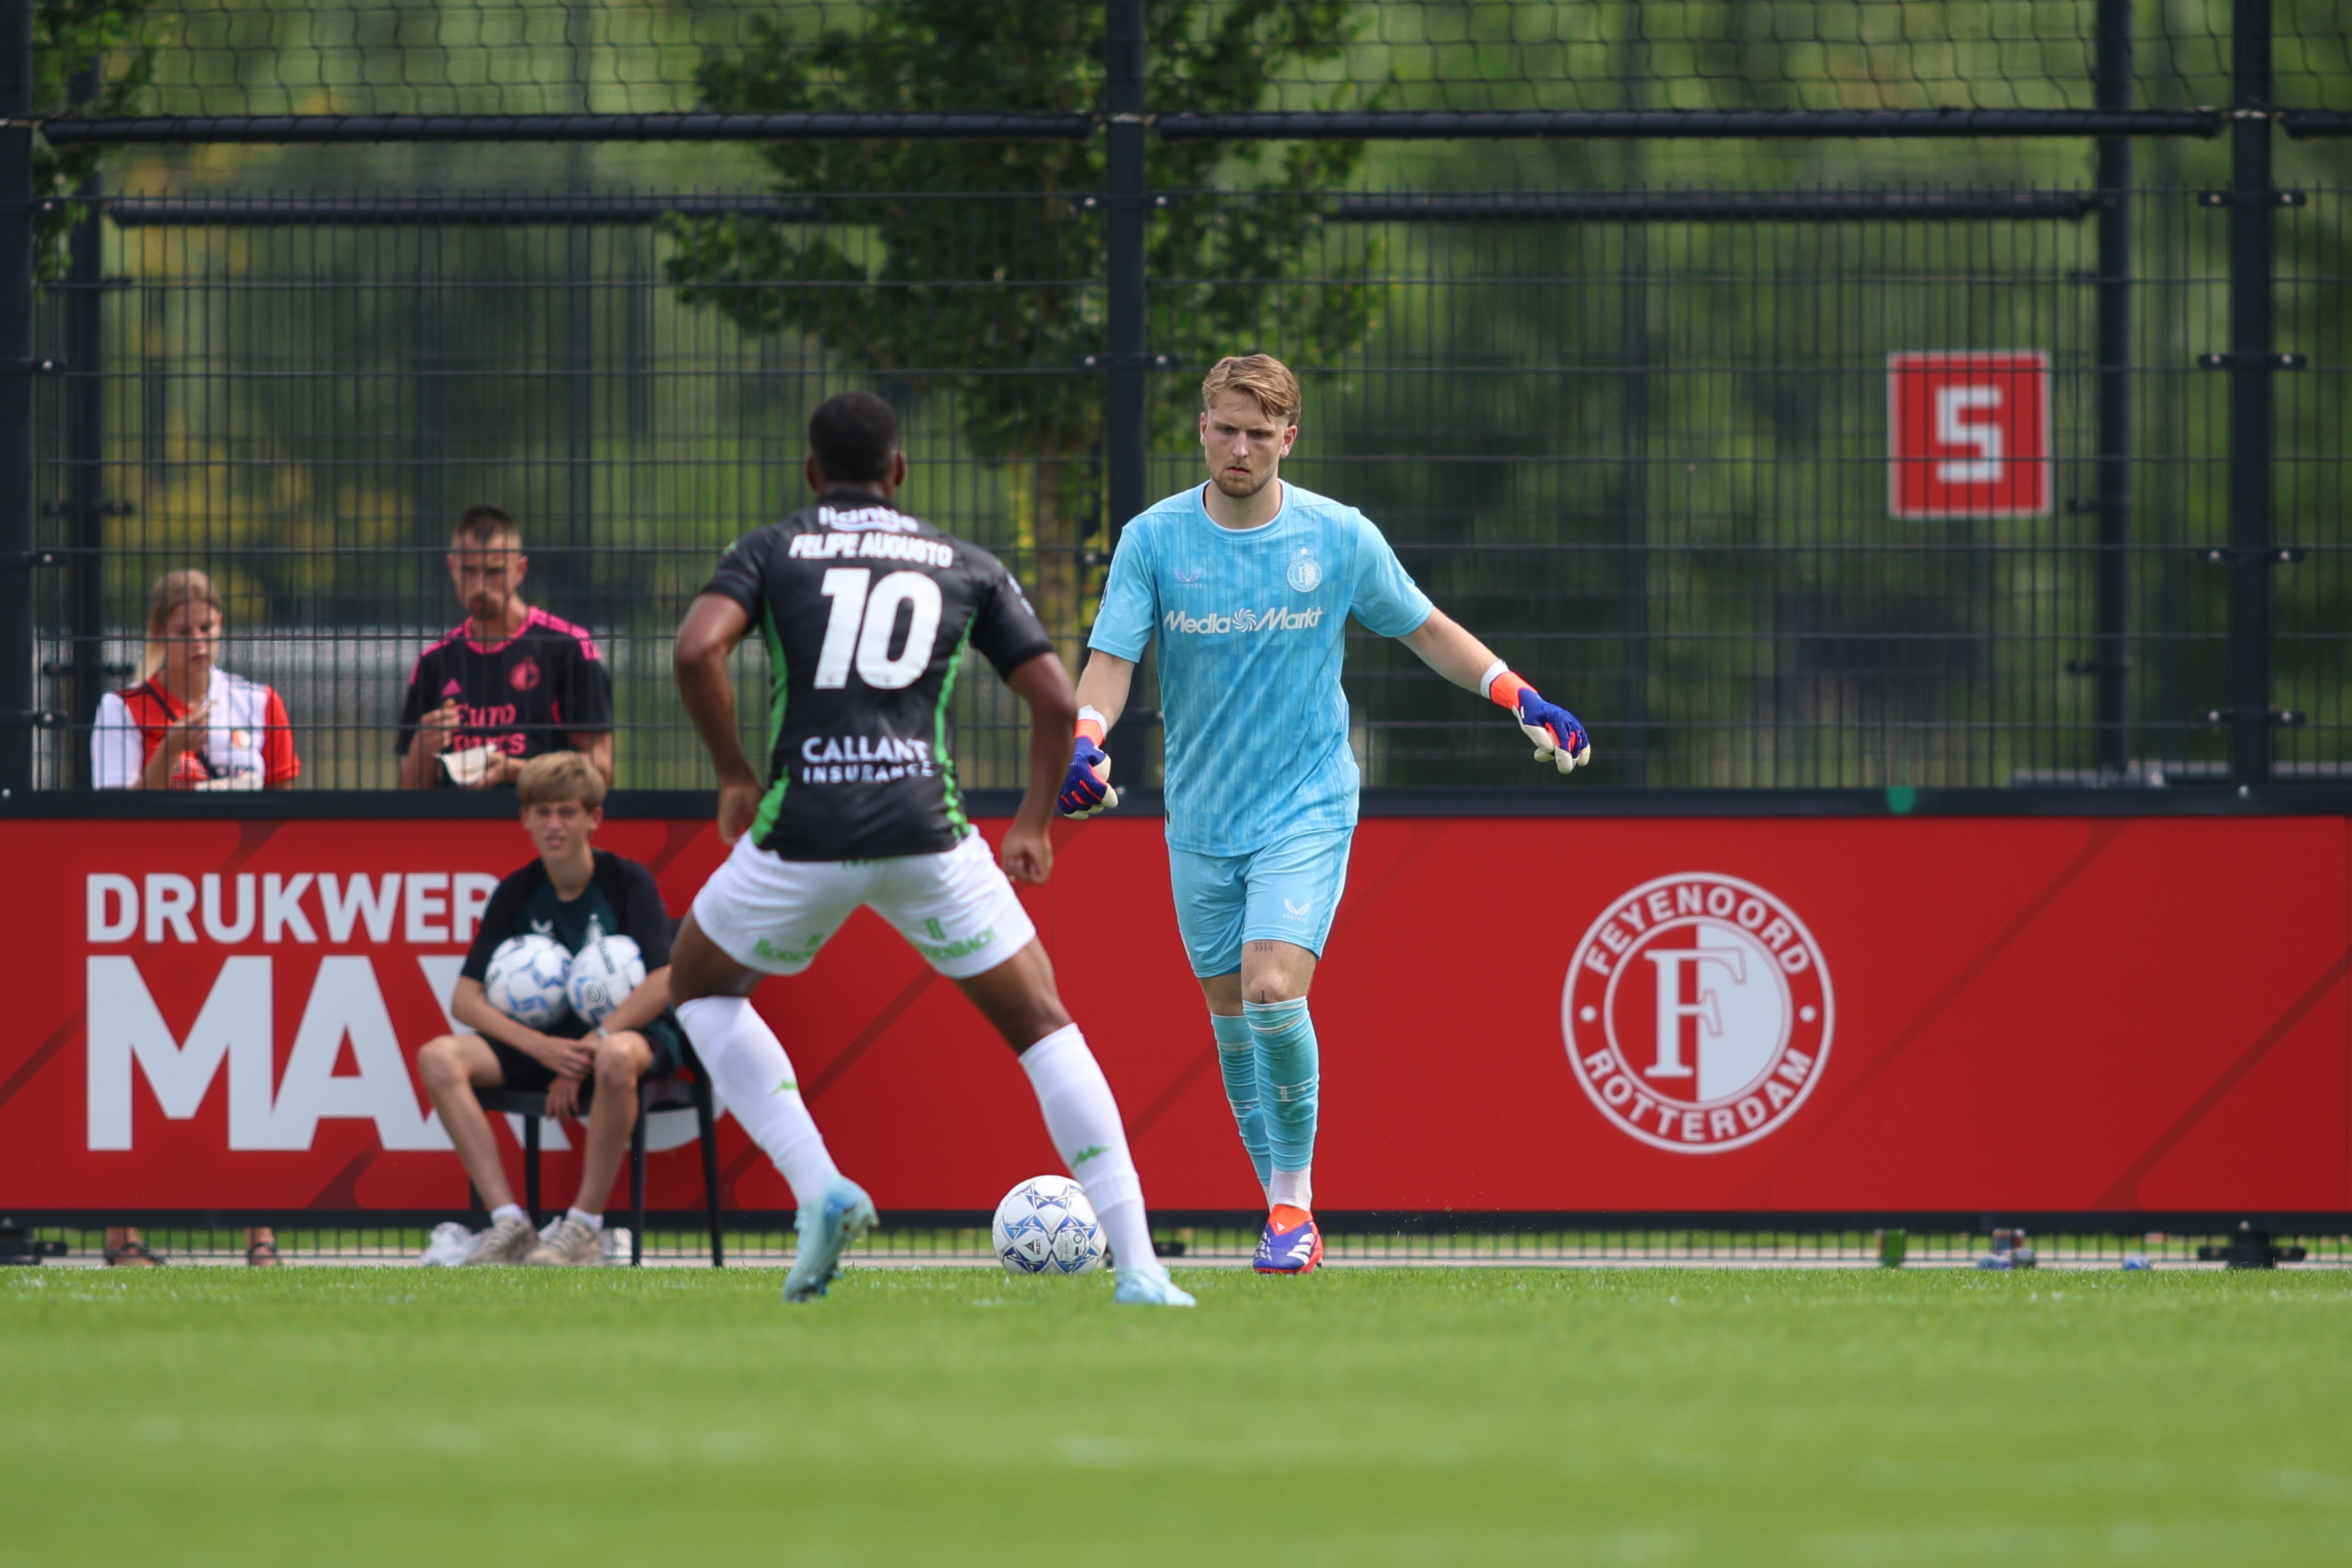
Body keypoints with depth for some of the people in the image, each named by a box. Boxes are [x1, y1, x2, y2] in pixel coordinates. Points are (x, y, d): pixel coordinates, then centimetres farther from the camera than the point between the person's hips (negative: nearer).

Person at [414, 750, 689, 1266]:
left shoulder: (627, 881, -7)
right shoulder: (517, 894, 3)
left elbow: (662, 985, -17)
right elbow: (466, 999, -2)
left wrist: (587, 1051, -23)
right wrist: (541, 1048, -18)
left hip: (632, 1030, -5)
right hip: (543, 1039, 5)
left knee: (616, 1059, -43)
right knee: (438, 1058, -20)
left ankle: (585, 1227, -28)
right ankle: (509, 1221, -27)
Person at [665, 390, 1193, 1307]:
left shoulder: (770, 552, 10)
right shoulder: (966, 567, 15)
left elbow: (697, 650, -9)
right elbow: (1057, 701, 10)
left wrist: (735, 776, 4)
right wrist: (1036, 821, 24)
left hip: (803, 833, -1)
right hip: (926, 829, 1)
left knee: (701, 986, 26)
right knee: (1040, 1026, 11)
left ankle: (818, 1189, 7)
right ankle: (1137, 1270, -2)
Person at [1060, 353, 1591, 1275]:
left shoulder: (1342, 539, -4)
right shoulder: (1153, 541, -4)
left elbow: (1425, 630, 11)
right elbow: (1112, 660, -8)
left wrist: (1524, 700, 6)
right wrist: (1086, 741, -27)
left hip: (1307, 812, -3)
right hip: (1200, 820, 3)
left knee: (1273, 992, -20)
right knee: (1231, 1019, 6)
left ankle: (1293, 1203, -7)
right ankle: (1285, 1211, 19)